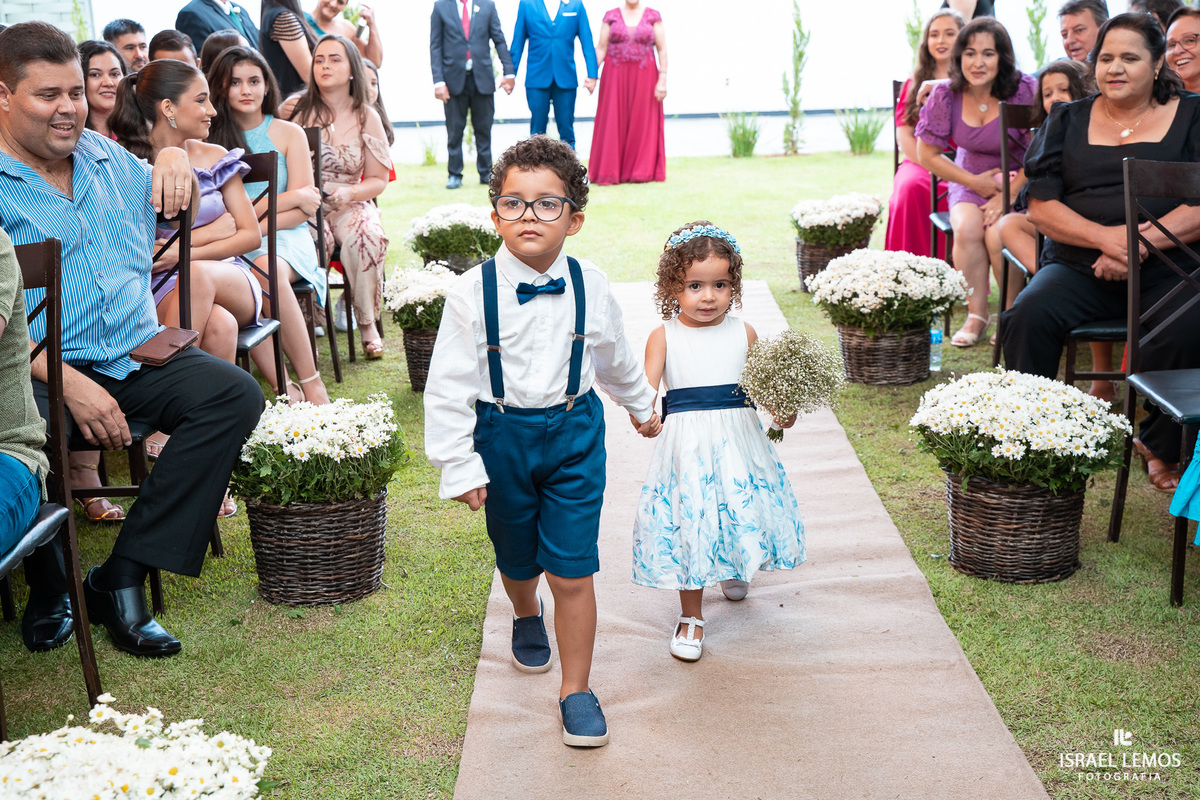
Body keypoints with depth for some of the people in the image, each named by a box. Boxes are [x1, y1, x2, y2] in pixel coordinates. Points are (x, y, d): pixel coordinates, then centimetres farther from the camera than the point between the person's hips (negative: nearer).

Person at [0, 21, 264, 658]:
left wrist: (175, 159, 13)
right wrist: (71, 384, -22)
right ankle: (54, 585, -5)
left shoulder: (104, 154, 18)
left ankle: (124, 575, -19)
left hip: (139, 355, 6)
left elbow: (172, 205, 37)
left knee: (236, 394, -20)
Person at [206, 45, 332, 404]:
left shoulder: (289, 134, 10)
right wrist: (292, 197, -2)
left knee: (268, 270, -36)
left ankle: (311, 384, -32)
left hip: (284, 239, 0)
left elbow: (304, 209, 3)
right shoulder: (209, 139, 9)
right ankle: (283, 386, -32)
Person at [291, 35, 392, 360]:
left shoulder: (367, 117, 5)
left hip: (350, 206, 1)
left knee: (368, 235, -32)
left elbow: (378, 180, 7)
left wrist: (350, 192, -12)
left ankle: (367, 323, -15)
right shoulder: (298, 110, 3)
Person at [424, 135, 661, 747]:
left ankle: (575, 690, 15)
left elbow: (614, 358, 13)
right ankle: (526, 618, 55)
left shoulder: (590, 287, -7)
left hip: (574, 433, 0)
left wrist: (641, 405, 28)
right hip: (502, 436, 0)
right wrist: (459, 466, -13)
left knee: (571, 572, -3)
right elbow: (448, 385, -11)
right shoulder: (472, 292, -14)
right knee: (516, 559, 20)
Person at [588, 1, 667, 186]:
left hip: (644, 77, 0)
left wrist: (662, 79, -7)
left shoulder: (653, 17, 4)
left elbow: (662, 50, 1)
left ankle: (640, 173, 11)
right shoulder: (611, 17, 6)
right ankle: (609, 173, 4)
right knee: (612, 122, -1)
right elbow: (601, 49, 4)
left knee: (641, 122, 2)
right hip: (615, 76, 0)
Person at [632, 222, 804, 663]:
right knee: (688, 520, 4)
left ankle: (734, 567, 50)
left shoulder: (743, 333, 3)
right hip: (686, 442, -2)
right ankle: (691, 616, 23)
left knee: (743, 509, 12)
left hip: (737, 438, 2)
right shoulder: (664, 336, -3)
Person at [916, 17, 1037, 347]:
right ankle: (976, 315, -11)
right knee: (967, 229, -28)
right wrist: (975, 182, -7)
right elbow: (927, 154, 1)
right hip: (970, 182, 2)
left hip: (1022, 183, -2)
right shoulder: (946, 96, -8)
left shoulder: (1025, 91, -16)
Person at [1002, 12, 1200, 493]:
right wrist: (1106, 237, -12)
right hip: (1080, 267, 2)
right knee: (1027, 317, -28)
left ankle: (1160, 447, -6)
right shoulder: (1068, 120, 15)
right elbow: (1040, 208, 5)